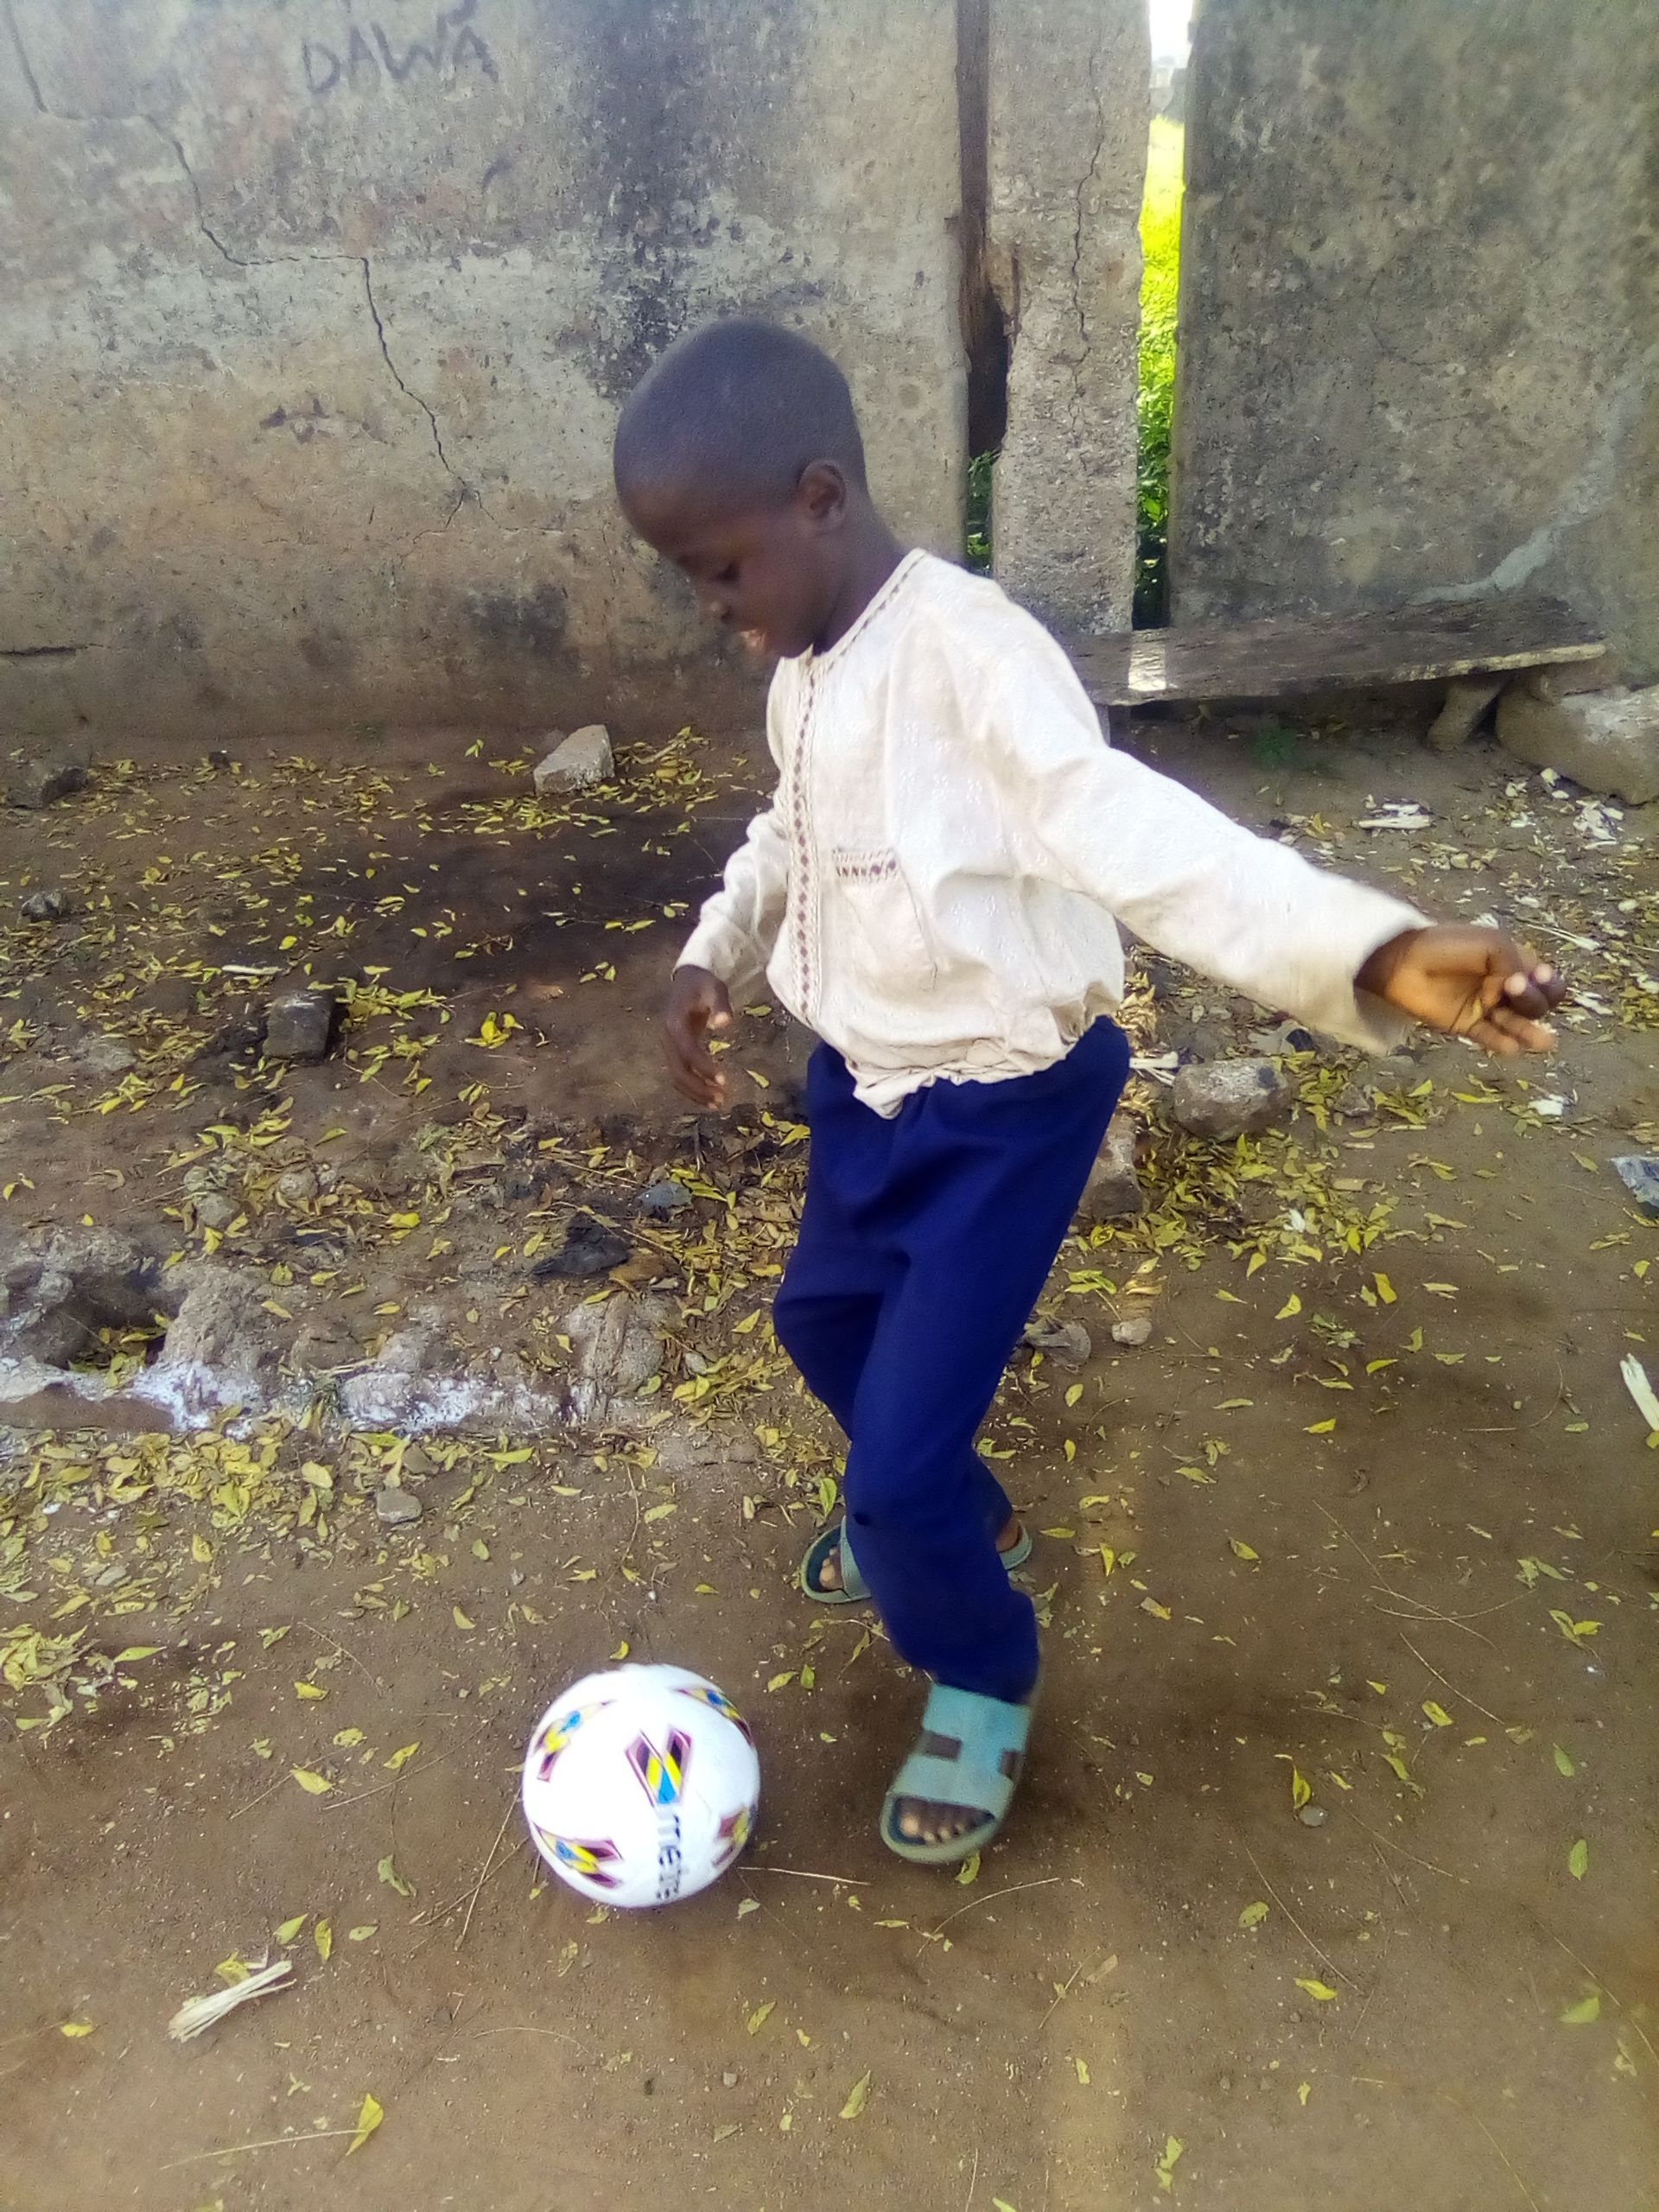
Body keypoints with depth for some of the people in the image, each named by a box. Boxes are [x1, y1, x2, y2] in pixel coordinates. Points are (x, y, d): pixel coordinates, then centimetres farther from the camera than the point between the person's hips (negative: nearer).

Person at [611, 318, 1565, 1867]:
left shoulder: (965, 650, -26)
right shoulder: (802, 668, 2)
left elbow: (1132, 831, -40)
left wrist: (1375, 953, -54)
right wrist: (714, 956, 4)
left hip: (1003, 1110, -9)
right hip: (863, 1076, 9)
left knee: (898, 1456, -4)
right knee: (822, 1320, 28)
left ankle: (979, 1680, 30)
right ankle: (948, 1510, 57)